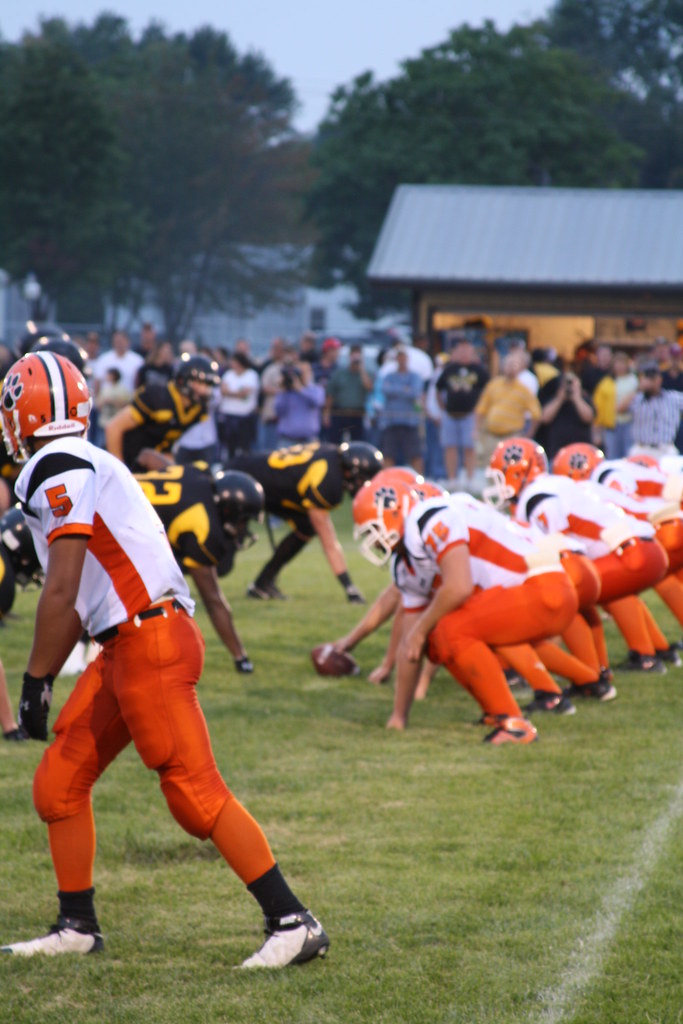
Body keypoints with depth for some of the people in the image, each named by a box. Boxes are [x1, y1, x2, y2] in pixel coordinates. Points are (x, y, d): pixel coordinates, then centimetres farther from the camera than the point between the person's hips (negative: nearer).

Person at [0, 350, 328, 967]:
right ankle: (78, 927, 24)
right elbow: (80, 603, 23)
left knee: (196, 794, -9)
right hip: (127, 648, 10)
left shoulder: (60, 471, -12)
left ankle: (294, 923, -8)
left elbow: (62, 593, -15)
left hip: (150, 641, -10)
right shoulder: (85, 468, 18)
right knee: (60, 784, 14)